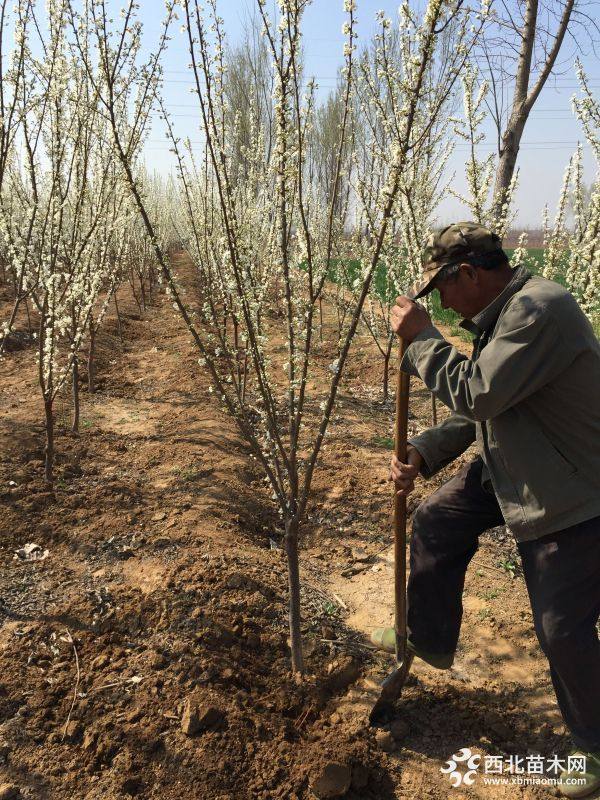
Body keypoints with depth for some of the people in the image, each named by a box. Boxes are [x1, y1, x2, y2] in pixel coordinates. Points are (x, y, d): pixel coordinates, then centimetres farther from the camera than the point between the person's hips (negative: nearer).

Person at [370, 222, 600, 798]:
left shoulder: (541, 309, -26)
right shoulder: (502, 314, 6)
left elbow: (476, 394, -32)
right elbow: (475, 409, 9)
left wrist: (421, 336, -21)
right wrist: (421, 454, -2)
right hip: (510, 472, 10)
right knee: (435, 523, 16)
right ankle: (429, 641, 37)